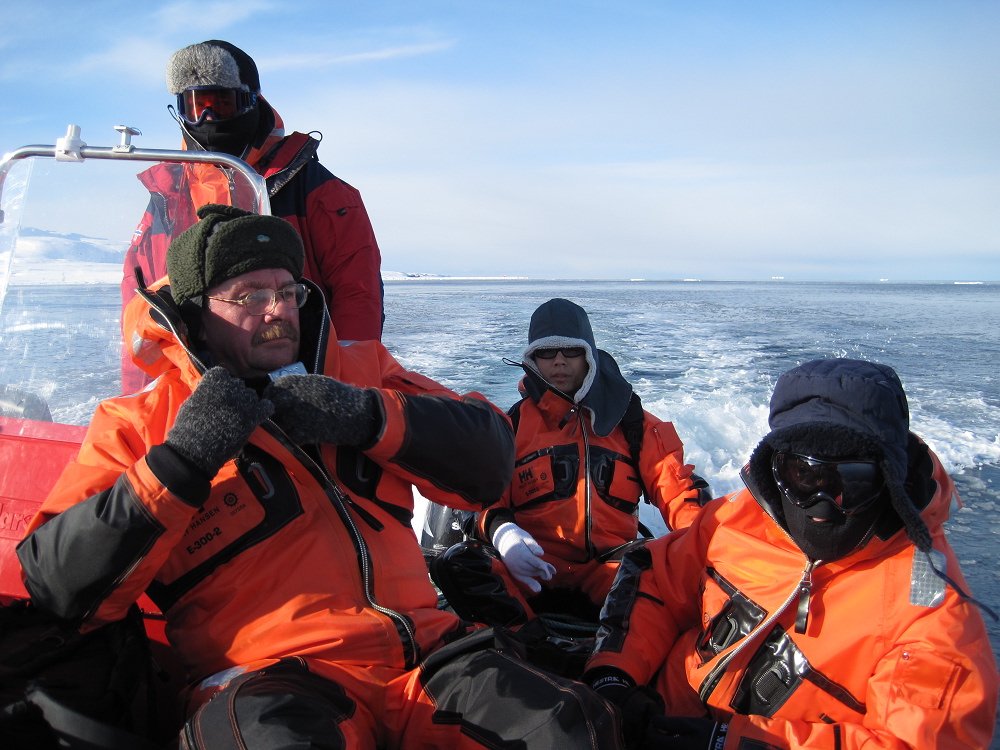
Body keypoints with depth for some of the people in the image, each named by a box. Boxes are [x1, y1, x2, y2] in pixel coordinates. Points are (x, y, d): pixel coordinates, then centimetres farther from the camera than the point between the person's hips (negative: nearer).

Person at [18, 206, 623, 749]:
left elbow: (489, 462, 7)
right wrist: (178, 465, -13)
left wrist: (369, 416, -9)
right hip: (268, 681, -2)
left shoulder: (362, 371, 17)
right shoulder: (138, 425, 10)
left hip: (422, 651, 3)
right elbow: (58, 588, -2)